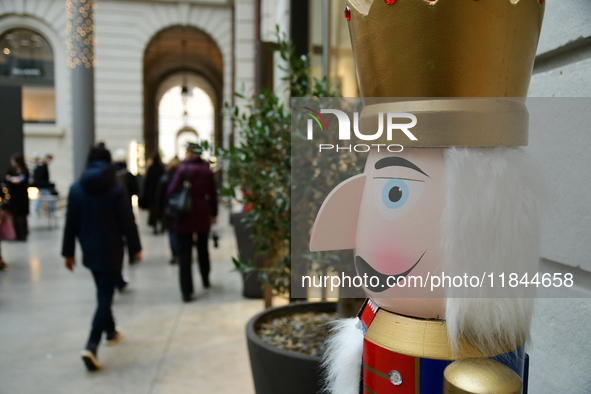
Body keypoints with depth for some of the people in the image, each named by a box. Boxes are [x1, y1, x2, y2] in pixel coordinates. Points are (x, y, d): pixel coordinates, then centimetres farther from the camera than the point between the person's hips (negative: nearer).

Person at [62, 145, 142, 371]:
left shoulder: (76, 188, 0)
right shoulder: (116, 189, -11)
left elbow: (71, 223, 3)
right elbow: (128, 222, -11)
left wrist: (68, 252, 10)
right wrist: (135, 248, -1)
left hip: (89, 251, 5)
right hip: (111, 251, -5)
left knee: (102, 293, 21)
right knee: (105, 296, -2)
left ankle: (111, 332, 36)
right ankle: (92, 346, -13)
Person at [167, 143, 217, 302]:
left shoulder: (184, 169, -9)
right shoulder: (207, 170, 2)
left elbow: (171, 191, -14)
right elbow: (213, 194, 5)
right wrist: (214, 213, 13)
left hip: (185, 215, -4)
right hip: (203, 214, 4)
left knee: (184, 254, -1)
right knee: (203, 248, 22)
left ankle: (187, 291, -5)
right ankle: (206, 280, 38)